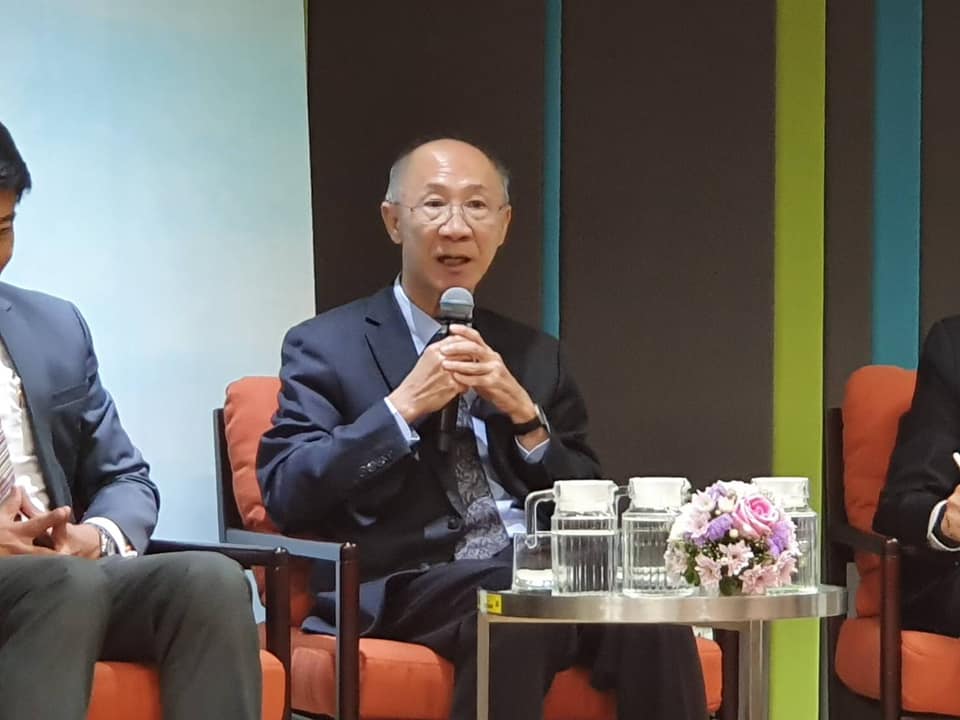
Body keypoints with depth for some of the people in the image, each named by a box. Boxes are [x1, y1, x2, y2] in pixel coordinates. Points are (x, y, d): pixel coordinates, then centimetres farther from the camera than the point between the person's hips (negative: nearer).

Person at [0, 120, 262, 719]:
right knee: (70, 582, -36)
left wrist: (98, 535, -6)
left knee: (213, 579, -25)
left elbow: (126, 480, 18)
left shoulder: (56, 327, 16)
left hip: (69, 574, 5)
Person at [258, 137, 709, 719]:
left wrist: (525, 415, 2)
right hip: (408, 584, -4)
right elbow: (285, 494, -1)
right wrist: (403, 407, -7)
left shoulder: (535, 355, 23)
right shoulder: (326, 346, 11)